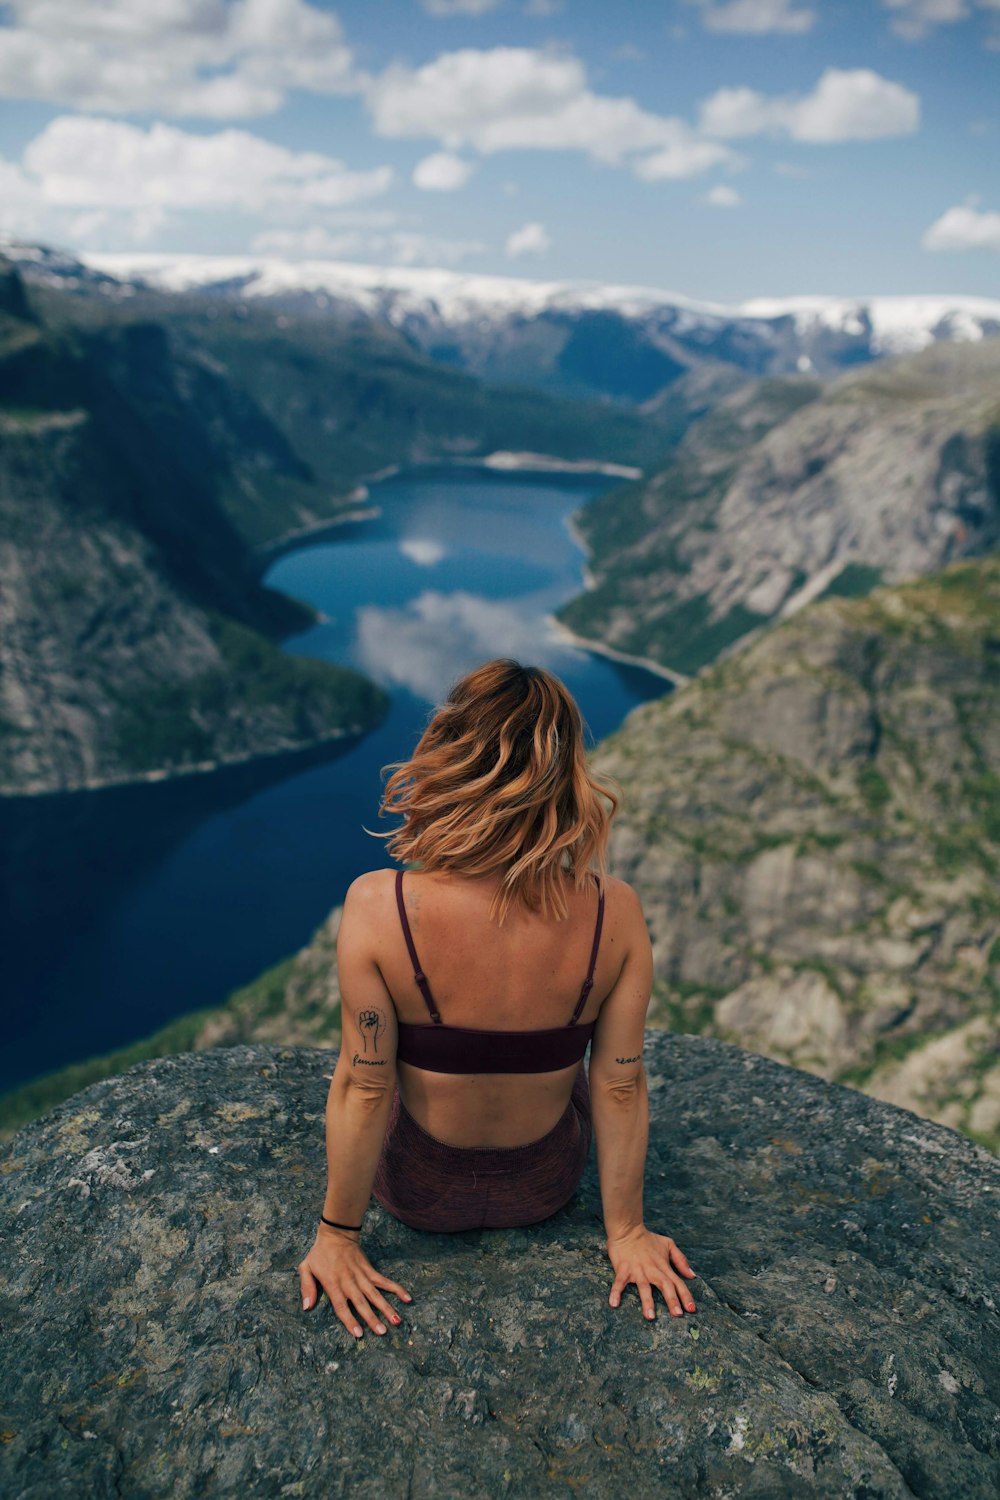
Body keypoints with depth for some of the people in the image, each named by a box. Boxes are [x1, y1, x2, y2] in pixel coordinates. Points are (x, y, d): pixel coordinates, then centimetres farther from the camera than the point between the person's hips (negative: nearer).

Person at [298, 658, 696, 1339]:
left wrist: (338, 1234, -5)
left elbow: (363, 1088, -21)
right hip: (546, 1189, 1)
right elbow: (621, 1088, -15)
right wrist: (626, 1232, 1)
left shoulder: (378, 905, -31)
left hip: (418, 1192, -1)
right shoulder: (615, 912, -25)